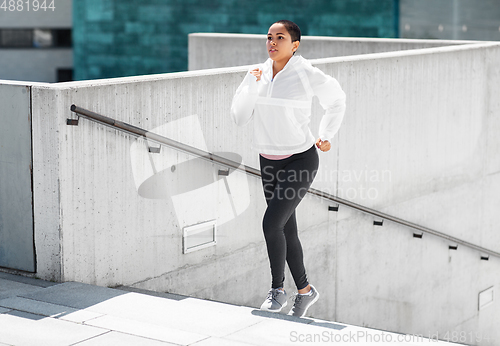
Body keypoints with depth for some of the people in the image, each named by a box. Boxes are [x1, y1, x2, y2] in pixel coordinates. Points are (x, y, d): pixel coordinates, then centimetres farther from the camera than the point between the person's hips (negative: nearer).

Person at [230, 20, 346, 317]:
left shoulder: (307, 75, -11)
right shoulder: (259, 74, 1)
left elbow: (337, 100, 7)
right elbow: (239, 117, -2)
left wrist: (326, 137, 3)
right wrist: (250, 85, -12)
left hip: (300, 160, -6)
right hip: (269, 161, 6)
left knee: (272, 223, -16)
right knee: (287, 230, 12)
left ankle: (278, 289, 2)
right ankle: (305, 290, 28)